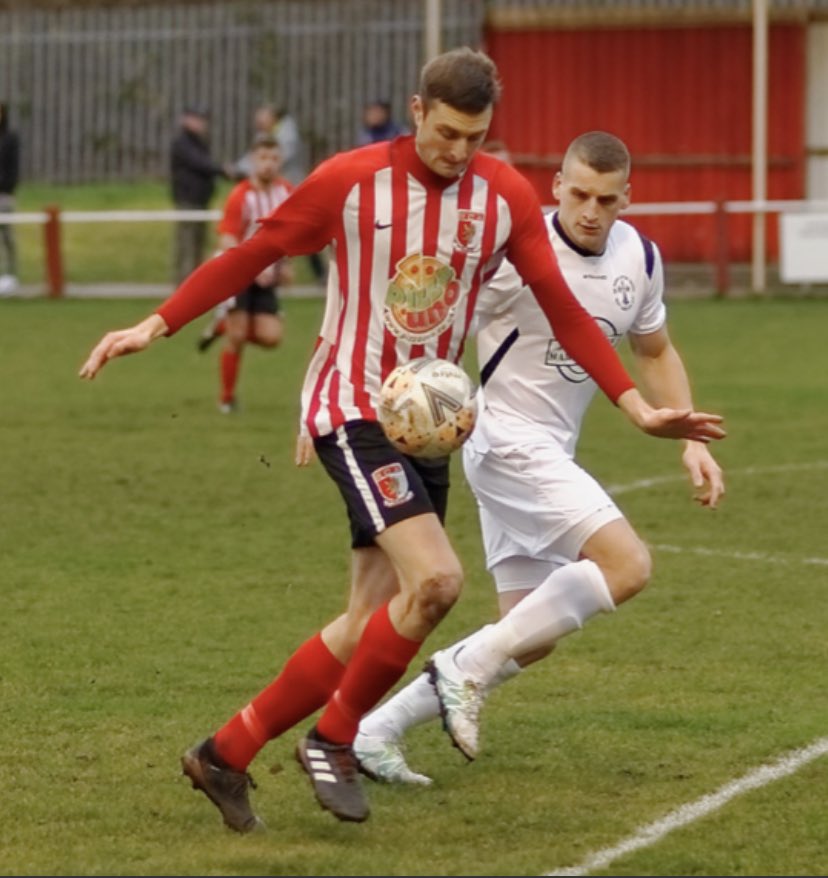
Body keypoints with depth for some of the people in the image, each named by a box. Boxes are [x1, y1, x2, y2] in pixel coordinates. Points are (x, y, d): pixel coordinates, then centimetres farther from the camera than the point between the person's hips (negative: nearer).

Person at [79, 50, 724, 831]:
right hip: (353, 408, -6)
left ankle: (225, 754, 17)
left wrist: (638, 408, -4)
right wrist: (155, 326, -2)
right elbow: (249, 256, -1)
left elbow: (562, 309, 2)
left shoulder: (506, 197, -2)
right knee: (435, 579, -23)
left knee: (369, 624, 4)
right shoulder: (348, 181, -12)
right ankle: (334, 740, -4)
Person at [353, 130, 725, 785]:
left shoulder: (639, 259, 4)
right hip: (506, 437, -8)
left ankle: (378, 730, 12)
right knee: (627, 564, -23)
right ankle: (467, 668, -17)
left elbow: (656, 353, 20)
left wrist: (691, 441, 11)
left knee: (532, 637, 7)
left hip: (551, 451, 8)